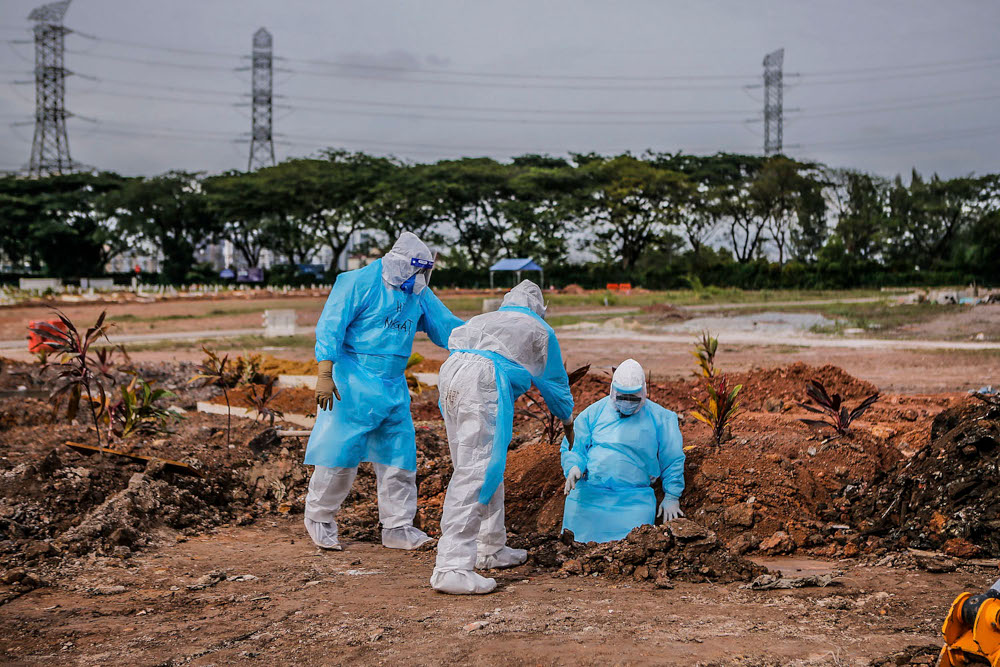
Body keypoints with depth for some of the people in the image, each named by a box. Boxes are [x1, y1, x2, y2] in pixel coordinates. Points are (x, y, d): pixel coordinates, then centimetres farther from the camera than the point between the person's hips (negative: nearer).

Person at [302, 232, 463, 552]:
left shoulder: (419, 294, 10)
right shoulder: (358, 283, -11)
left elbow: (446, 327, 14)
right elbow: (330, 327, -15)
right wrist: (325, 375, -22)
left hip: (393, 385, 7)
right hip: (354, 383, -6)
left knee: (399, 452, 5)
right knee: (340, 450, -3)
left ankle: (397, 527, 14)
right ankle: (319, 518, 16)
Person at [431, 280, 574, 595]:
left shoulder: (482, 320, 36)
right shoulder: (539, 329, 24)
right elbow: (554, 382, 33)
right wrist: (568, 422, 50)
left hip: (450, 373, 7)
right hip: (484, 380, -7)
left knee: (484, 466, 19)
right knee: (475, 473, -11)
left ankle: (491, 548, 29)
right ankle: (451, 569, -19)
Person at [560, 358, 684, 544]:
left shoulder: (660, 419, 8)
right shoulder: (594, 413, 11)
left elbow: (672, 461, 11)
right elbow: (572, 448, 11)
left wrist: (672, 497, 6)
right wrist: (573, 467, -10)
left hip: (634, 498, -1)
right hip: (588, 492, 1)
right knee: (578, 542, -8)